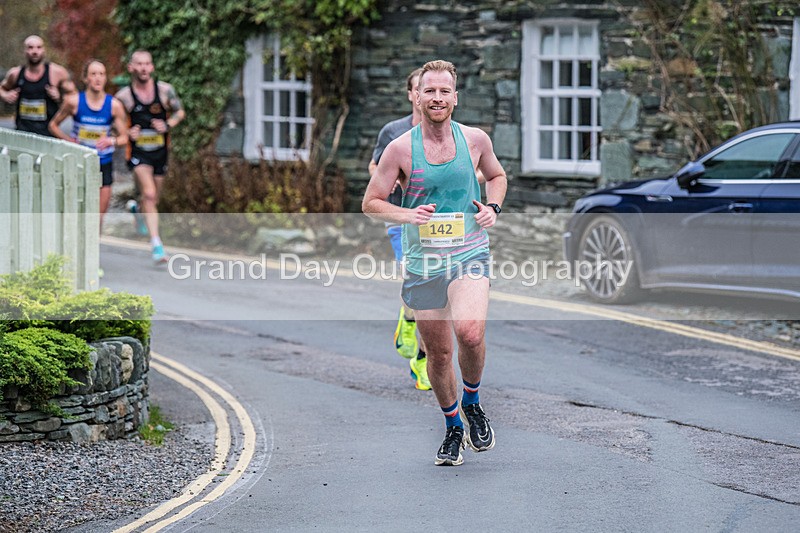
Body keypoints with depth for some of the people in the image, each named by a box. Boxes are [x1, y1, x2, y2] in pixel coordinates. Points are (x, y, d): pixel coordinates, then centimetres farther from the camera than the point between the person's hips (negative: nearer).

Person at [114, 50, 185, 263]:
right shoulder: (123, 96, -9)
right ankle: (156, 244, -22)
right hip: (137, 152, -3)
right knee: (149, 194, -22)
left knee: (152, 200, 15)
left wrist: (167, 125, -9)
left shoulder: (165, 90, -5)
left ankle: (137, 208, 52)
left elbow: (179, 112, 10)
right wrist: (127, 133, -14)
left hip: (160, 151, 3)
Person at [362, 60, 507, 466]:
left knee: (470, 332, -25)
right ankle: (453, 429, 29)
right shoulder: (400, 148, -3)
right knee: (438, 353, 6)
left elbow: (497, 176, 23)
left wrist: (493, 208, 4)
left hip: (469, 255, 0)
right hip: (422, 261, 1)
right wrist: (407, 215, -15)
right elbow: (370, 203, 3)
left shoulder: (475, 140, 3)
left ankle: (472, 404, 3)